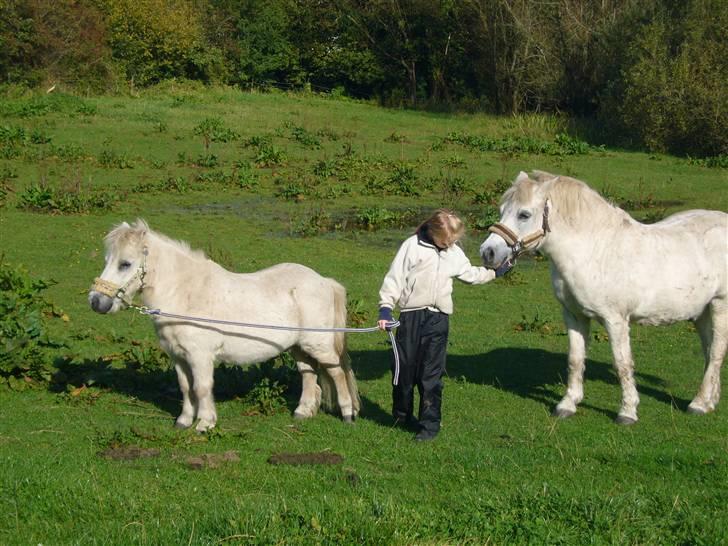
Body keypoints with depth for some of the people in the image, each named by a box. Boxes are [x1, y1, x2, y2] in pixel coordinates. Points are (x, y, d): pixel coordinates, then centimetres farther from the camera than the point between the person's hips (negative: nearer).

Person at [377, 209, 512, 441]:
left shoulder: (454, 252, 11)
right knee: (404, 367, 8)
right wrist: (385, 308, -12)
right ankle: (402, 414, 27)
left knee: (431, 374, -3)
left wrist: (496, 272, 31)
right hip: (411, 315, -2)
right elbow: (395, 277, -5)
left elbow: (470, 274, 29)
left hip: (438, 318, 2)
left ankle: (429, 424, 0)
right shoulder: (413, 246, -4)